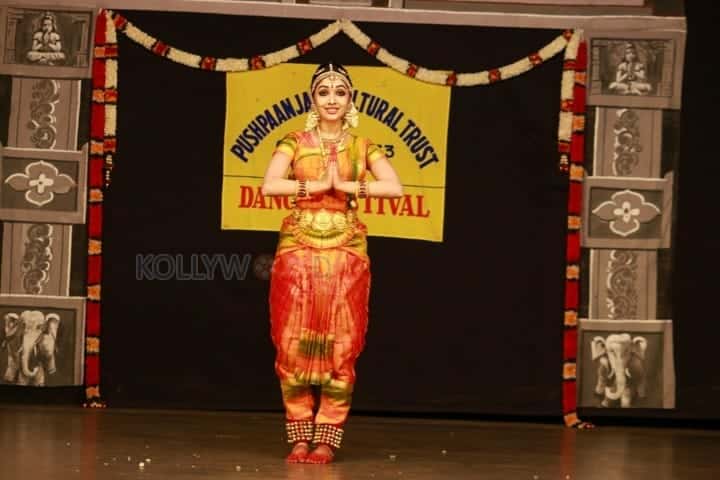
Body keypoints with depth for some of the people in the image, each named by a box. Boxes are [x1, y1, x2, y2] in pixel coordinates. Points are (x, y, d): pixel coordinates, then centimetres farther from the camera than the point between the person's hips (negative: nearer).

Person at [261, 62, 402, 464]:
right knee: (295, 344, -1)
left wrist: (346, 186, -12)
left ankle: (327, 438, 3)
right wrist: (317, 185, -13)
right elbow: (269, 186, -10)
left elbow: (396, 188, -8)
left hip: (345, 253, 0)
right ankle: (300, 436, 6)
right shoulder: (294, 143, 6)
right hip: (299, 250, 0)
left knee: (340, 346, -2)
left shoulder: (363, 148, 7)